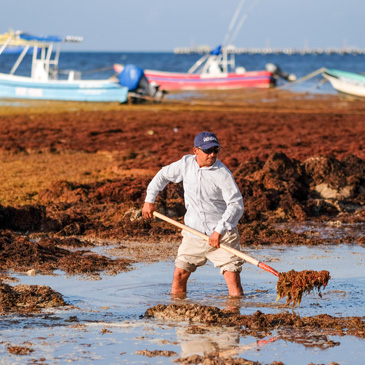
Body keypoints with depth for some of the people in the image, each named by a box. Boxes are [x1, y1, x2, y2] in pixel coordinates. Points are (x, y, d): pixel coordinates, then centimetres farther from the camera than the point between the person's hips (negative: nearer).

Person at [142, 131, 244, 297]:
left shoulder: (223, 174, -16)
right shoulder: (186, 163, -1)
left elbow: (236, 204, -23)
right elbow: (164, 175, 18)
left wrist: (219, 231, -31)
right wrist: (149, 200, 15)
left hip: (222, 235, -4)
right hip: (193, 233, 4)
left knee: (232, 276, -11)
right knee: (179, 274, 5)